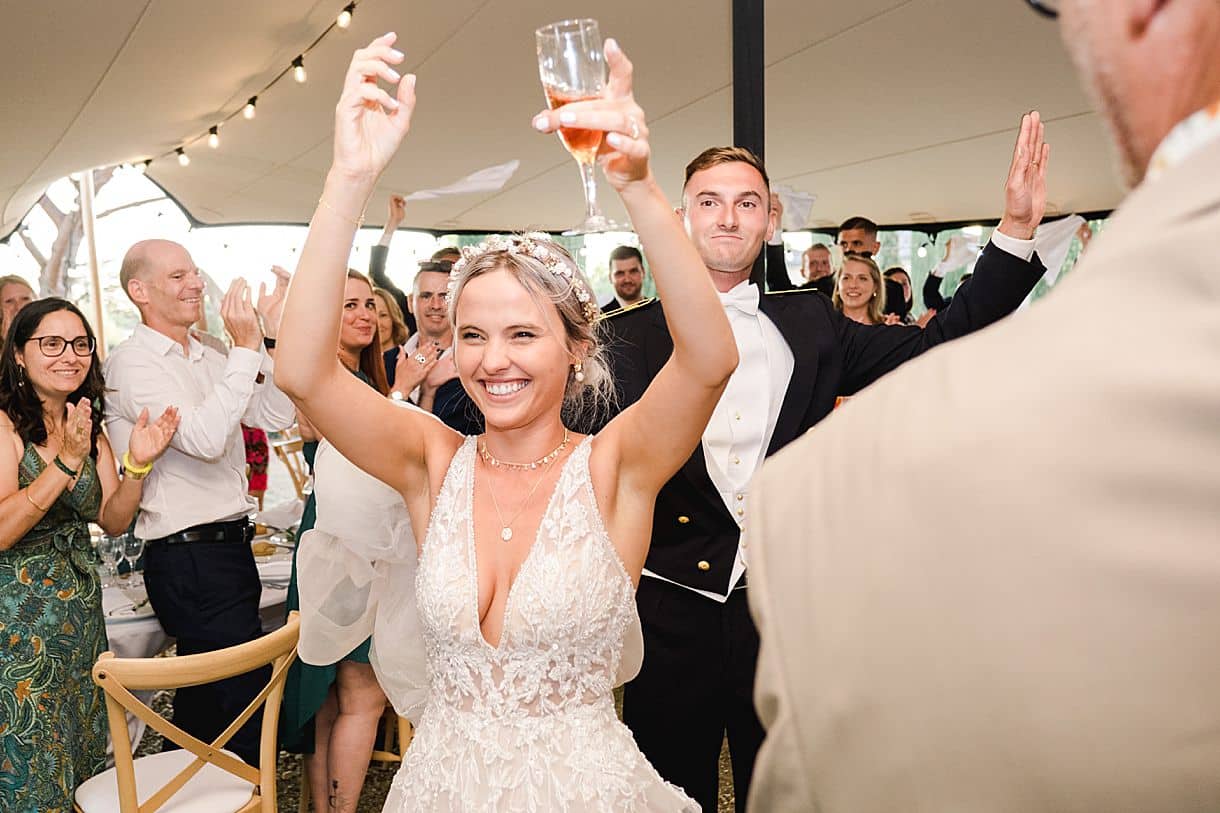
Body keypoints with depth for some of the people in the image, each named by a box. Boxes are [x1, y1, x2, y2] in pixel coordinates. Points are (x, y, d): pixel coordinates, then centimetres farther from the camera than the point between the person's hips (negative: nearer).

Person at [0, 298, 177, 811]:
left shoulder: (89, 426, 7)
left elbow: (113, 522, 2)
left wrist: (138, 463, -14)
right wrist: (66, 461, -28)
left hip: (80, 607, 6)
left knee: (82, 758, 15)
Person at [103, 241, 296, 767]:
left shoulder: (209, 361, 14)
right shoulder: (133, 363, -11)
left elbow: (277, 416, 4)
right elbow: (205, 439, -24)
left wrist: (272, 333, -1)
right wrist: (247, 348, -22)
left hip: (229, 546, 8)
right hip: (189, 559, -8)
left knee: (206, 696, 21)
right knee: (247, 695, -4)